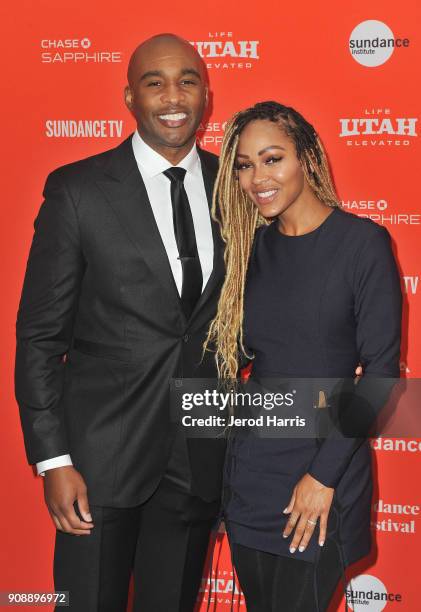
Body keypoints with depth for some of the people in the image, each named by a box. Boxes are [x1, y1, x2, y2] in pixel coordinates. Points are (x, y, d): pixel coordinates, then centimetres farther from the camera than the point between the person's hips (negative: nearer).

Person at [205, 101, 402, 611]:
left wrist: (325, 474, -13)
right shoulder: (253, 245, 6)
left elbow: (381, 370, -12)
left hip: (321, 472, -5)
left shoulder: (362, 241, -10)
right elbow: (236, 351, 11)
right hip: (249, 465, 5)